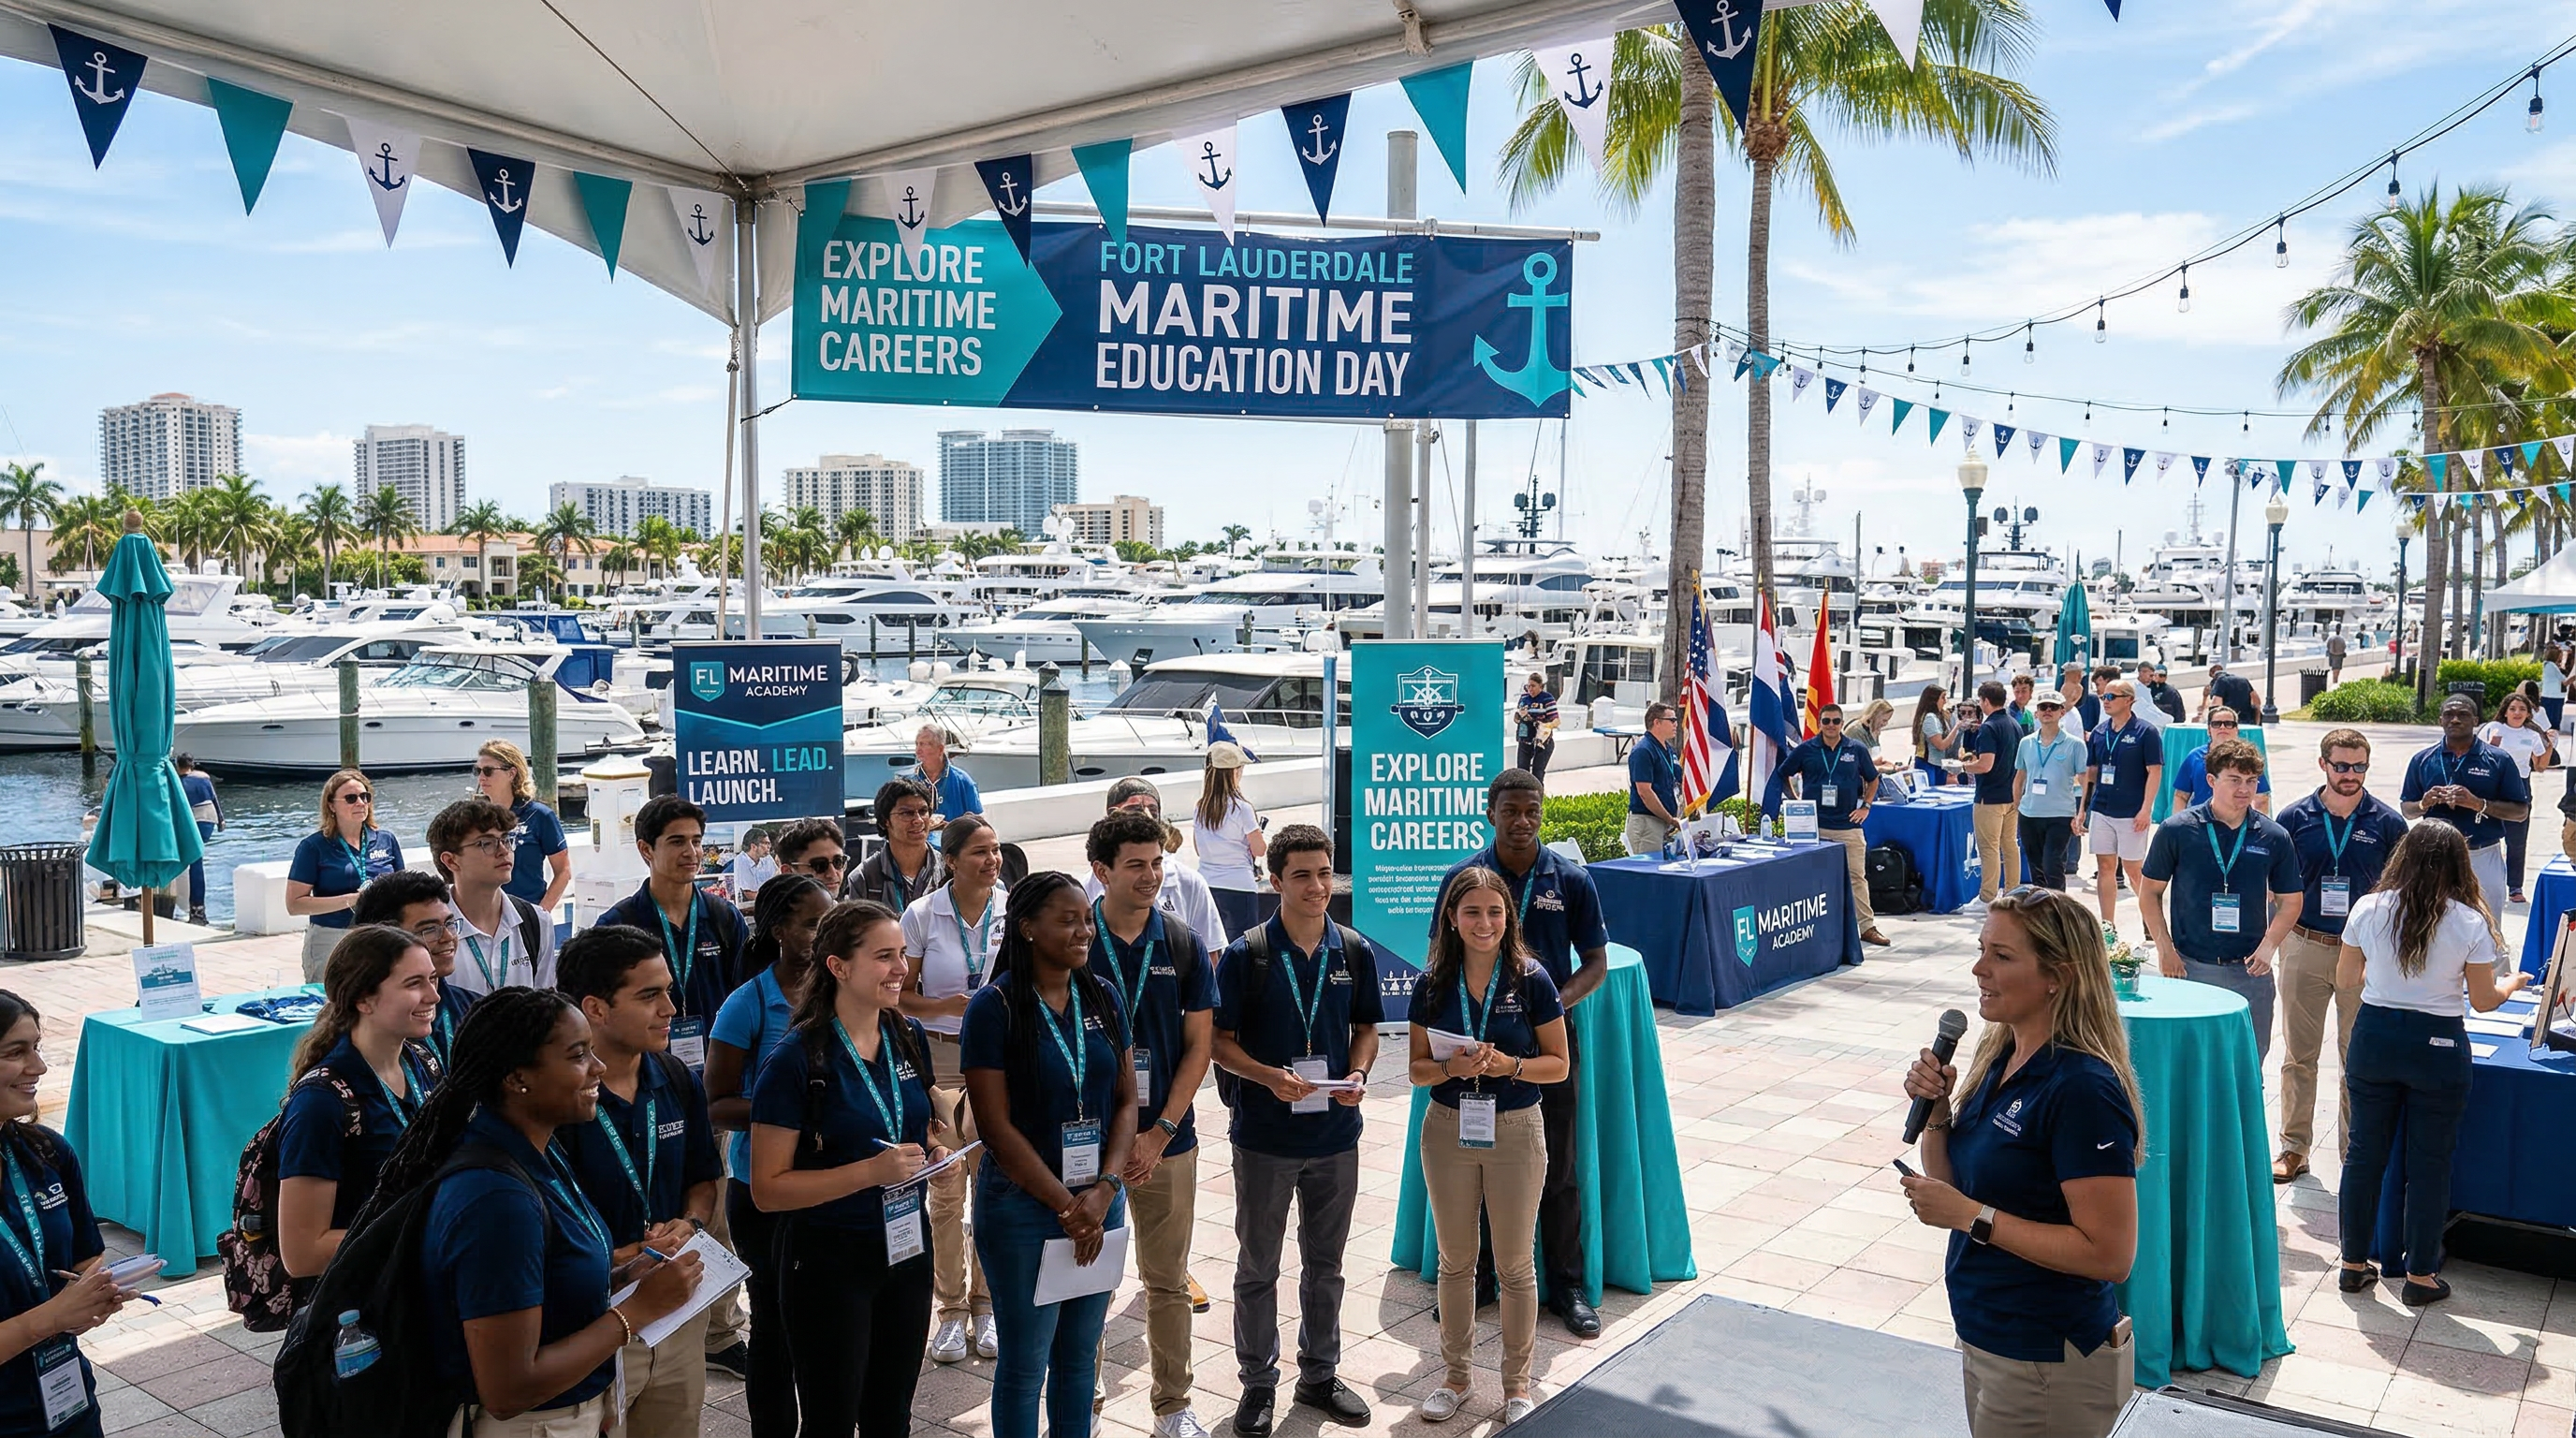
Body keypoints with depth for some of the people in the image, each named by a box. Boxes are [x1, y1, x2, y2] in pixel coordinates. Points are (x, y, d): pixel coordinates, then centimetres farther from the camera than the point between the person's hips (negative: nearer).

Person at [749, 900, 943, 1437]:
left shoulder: (909, 1039, 0)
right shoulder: (798, 1060, -18)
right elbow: (768, 1190, -18)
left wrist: (930, 1151, -4)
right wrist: (872, 1172, -26)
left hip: (906, 1247, 6)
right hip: (829, 1259, -5)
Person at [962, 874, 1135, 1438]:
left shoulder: (1102, 997, 3)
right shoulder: (994, 1006, -12)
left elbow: (1126, 1100, 5)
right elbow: (996, 1125, -13)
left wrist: (1104, 1191, -9)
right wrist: (1067, 1204, -13)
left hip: (1100, 1201, 5)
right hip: (1023, 1206, -4)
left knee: (1081, 1354, 15)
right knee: (1025, 1361, 7)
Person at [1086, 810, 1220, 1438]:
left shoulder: (1184, 946, -1)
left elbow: (1199, 1045, 1)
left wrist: (1159, 1133, -7)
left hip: (1167, 1137, 1)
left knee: (1168, 1280, 9)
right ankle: (1085, 1382, 31)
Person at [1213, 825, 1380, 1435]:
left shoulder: (1355, 953, 0)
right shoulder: (1246, 955, -10)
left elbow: (1366, 1027, 11)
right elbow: (1220, 1040, -6)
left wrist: (1357, 1074, -9)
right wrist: (1269, 1076, -22)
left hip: (1336, 1134, 3)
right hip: (1264, 1135, -3)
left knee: (1326, 1264, 16)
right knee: (1258, 1267, 10)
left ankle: (1320, 1374, 33)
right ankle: (1258, 1383, 26)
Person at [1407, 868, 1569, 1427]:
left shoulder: (1531, 980, -9)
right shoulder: (1432, 984, -4)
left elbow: (1559, 1065, -5)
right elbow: (1417, 1067, 2)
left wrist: (1508, 1065, -22)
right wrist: (1451, 1067, -19)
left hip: (1516, 1132, -2)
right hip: (1448, 1130, 2)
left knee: (1515, 1265, 9)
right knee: (1455, 1260, 14)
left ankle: (1517, 1382, 26)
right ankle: (1456, 1373, 31)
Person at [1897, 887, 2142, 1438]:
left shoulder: (2083, 1090, -24)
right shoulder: (2000, 1057, 2)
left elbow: (2110, 1254, -24)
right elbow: (1951, 1187, 9)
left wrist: (1974, 1216, -23)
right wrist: (1936, 1110, -7)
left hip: (2048, 1367, -8)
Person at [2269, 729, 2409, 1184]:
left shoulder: (2388, 822, -1)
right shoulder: (2295, 817, -1)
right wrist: (2276, 942, -1)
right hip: (2305, 946, 1)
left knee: (2359, 1057, 8)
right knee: (2298, 1054, 8)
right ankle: (2294, 1147, 18)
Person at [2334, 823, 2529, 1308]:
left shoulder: (2369, 910, -5)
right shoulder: (2470, 923, -10)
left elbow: (2346, 975, 7)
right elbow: (2482, 1000, -2)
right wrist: (2513, 983, 20)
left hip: (2374, 1036, 2)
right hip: (2438, 1045, -2)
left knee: (2364, 1152, 12)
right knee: (2430, 1163, 9)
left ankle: (2354, 1265, 21)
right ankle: (2420, 1276, 17)